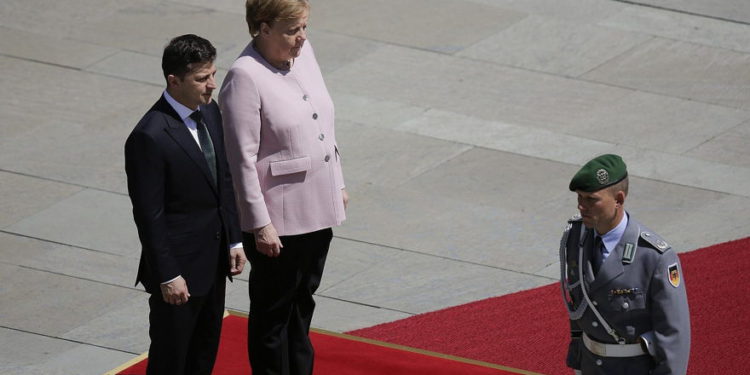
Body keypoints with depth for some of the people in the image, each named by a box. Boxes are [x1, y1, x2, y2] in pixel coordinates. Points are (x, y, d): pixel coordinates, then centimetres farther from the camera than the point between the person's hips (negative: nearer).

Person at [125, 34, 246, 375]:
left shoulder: (210, 113, 2)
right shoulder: (149, 138, -24)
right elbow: (148, 215, -20)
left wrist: (234, 240, 10)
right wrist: (168, 275, -17)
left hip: (214, 260, 8)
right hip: (180, 266, -8)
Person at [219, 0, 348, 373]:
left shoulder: (303, 53, 2)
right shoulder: (245, 76, -21)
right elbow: (243, 157, -19)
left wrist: (337, 184, 17)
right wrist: (260, 224, -19)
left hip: (318, 209, 7)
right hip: (278, 218, -7)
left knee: (303, 301, 21)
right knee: (273, 311, 8)